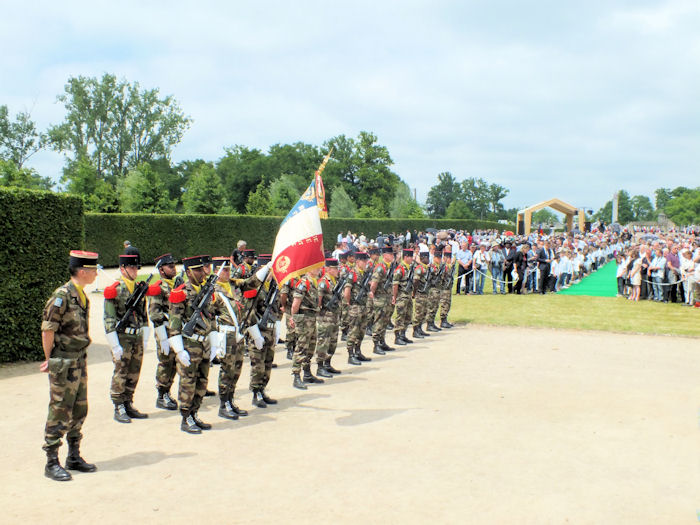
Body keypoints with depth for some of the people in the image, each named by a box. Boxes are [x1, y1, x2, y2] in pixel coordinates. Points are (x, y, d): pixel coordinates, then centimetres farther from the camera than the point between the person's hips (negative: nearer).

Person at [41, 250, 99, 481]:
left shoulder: (82, 295, 10)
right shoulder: (61, 296, -17)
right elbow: (47, 330, -15)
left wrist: (81, 356, 13)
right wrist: (50, 360, -9)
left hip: (80, 360, 8)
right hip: (64, 364, -8)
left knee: (79, 411, 13)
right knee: (60, 413, -1)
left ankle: (74, 457, 24)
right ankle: (52, 463, 8)